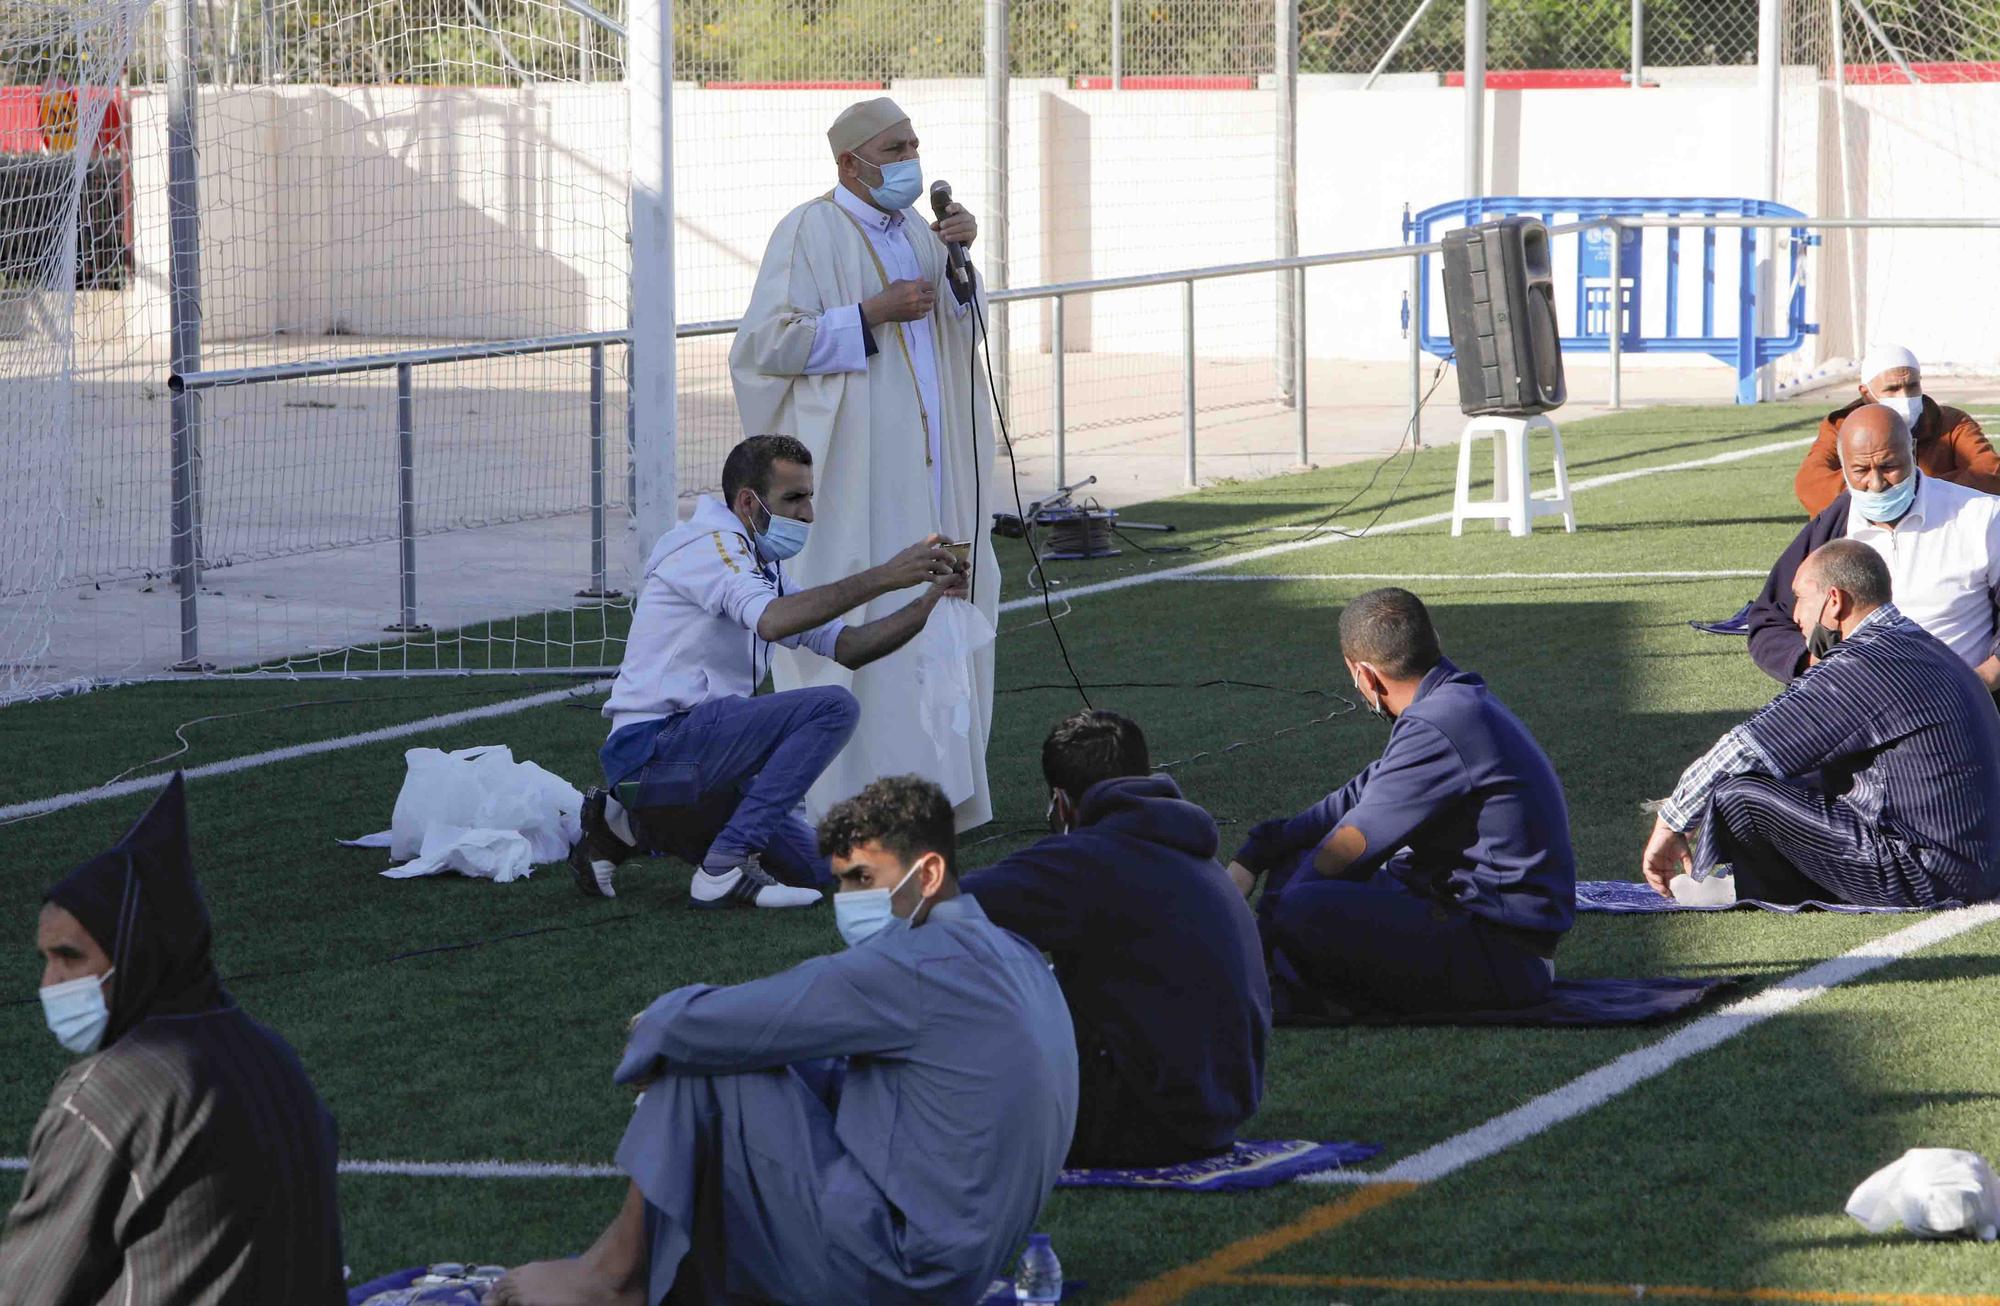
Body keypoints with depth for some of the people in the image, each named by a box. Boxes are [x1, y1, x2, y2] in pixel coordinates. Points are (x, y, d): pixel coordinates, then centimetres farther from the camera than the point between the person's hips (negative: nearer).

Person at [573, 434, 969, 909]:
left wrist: (928, 603, -2)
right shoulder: (711, 544, -11)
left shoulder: (763, 566, 20)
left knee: (809, 868, 13)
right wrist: (883, 578, -31)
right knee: (832, 706, -21)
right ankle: (725, 867, -23)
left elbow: (847, 647, 14)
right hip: (655, 742, -10)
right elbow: (773, 620, -30)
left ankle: (627, 827, 16)